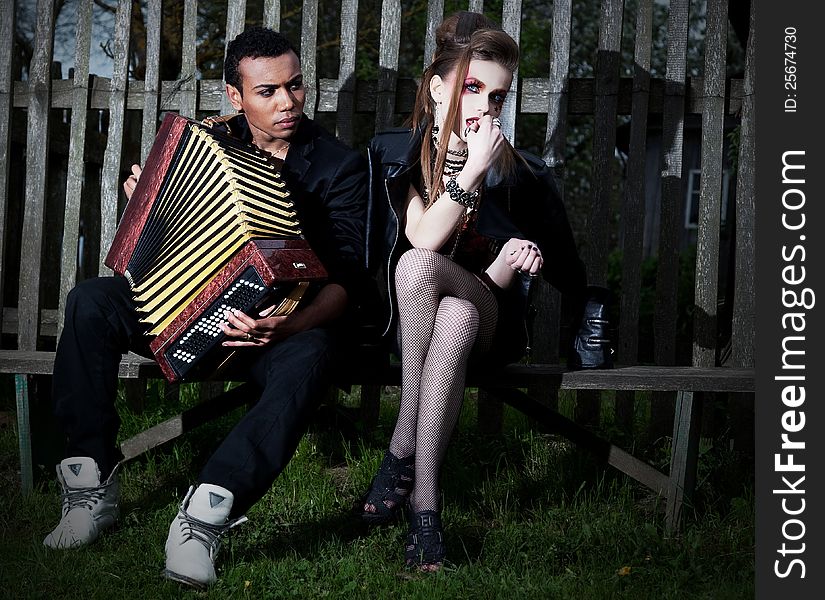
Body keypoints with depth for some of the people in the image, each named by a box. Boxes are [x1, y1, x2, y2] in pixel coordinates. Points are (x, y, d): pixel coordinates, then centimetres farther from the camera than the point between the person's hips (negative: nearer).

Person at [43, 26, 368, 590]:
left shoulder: (339, 167, -3)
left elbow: (344, 278, -13)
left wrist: (290, 324, -34)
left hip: (285, 318, -3)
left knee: (307, 359, -39)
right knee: (91, 301, -22)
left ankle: (206, 514, -50)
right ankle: (92, 489, -21)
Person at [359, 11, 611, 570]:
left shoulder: (519, 174, -2)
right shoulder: (398, 153, -3)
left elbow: (498, 284, 6)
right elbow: (425, 238, -19)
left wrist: (507, 264, -16)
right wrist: (472, 169, -26)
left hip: (488, 319, 0)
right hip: (408, 314, 0)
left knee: (450, 310, -35)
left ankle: (403, 449, -28)